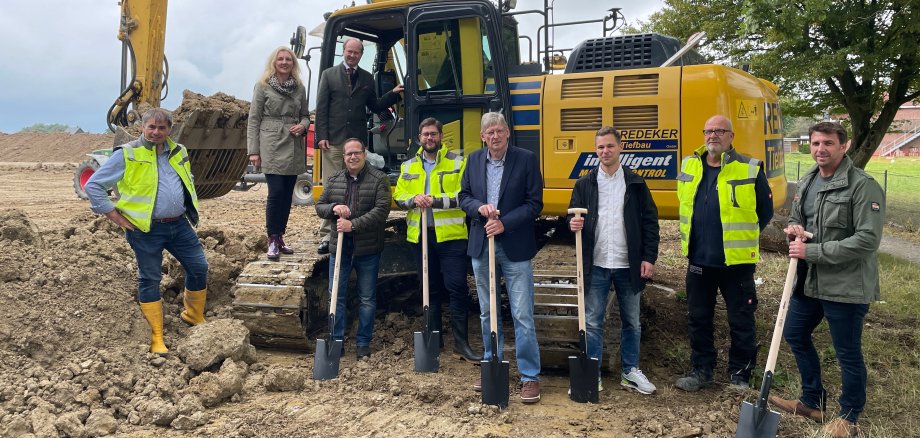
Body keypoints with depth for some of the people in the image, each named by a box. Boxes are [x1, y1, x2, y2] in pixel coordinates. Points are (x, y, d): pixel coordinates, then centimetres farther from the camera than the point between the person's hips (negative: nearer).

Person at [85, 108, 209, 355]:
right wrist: (116, 217, -8)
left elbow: (189, 180, 31)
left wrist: (190, 207, 19)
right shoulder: (127, 155, -7)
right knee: (150, 280, 2)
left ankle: (194, 317, 30)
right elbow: (93, 186, -6)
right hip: (146, 230, -5)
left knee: (199, 268, 6)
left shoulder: (179, 152, 10)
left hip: (179, 225, 6)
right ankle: (156, 338, 11)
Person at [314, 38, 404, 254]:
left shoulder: (367, 78, 14)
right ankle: (328, 235, 1)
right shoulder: (329, 75, 6)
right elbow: (321, 108, 2)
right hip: (334, 141, -2)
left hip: (358, 140, 2)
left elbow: (375, 106, 17)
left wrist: (393, 94, 3)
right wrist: (322, 136, -6)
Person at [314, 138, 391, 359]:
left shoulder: (379, 179, -5)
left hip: (368, 249, -3)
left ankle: (363, 342, 19)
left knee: (367, 299, 7)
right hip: (339, 247, 3)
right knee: (336, 296, 6)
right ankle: (336, 340, 17)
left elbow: (381, 210, -15)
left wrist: (354, 224, -22)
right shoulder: (333, 180, 9)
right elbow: (319, 206, 12)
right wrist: (334, 208, -11)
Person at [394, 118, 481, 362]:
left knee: (457, 287, -6)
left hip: (451, 235, -4)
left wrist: (436, 200, -21)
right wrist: (413, 199, -11)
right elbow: (398, 196, 10)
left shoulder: (457, 163, 0)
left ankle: (461, 343, 2)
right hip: (420, 236, 4)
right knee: (430, 289, 13)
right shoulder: (408, 167, 13)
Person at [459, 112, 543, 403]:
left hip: (515, 248, -4)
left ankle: (530, 376, 9)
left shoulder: (526, 159, -7)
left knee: (522, 316, -2)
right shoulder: (474, 160, 6)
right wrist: (479, 207, -12)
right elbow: (464, 196, 10)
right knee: (487, 312, 15)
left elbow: (535, 203, -8)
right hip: (481, 247, 4)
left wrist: (504, 223, -17)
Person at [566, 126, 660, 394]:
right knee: (593, 322, 3)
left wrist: (649, 258, -5)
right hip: (596, 265, 0)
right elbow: (573, 217, 6)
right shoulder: (584, 184, 6)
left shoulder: (635, 183, 4)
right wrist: (573, 224, -18)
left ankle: (630, 371, 26)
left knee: (631, 321, 12)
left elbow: (650, 222, 2)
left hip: (628, 265, 1)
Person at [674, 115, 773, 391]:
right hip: (698, 260, 4)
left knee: (741, 322, 6)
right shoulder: (689, 166, 5)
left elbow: (765, 210, 3)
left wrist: (743, 238, 4)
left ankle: (739, 375, 22)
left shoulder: (750, 169, -7)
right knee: (699, 319, 13)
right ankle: (701, 370, 28)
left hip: (736, 261, -4)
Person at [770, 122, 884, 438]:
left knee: (848, 354, 6)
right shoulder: (806, 183, 9)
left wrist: (812, 251, -22)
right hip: (808, 281, 8)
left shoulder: (863, 186, -17)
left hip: (846, 286, -8)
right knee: (795, 335, 18)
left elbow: (867, 240, -23)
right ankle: (813, 402, 37)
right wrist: (793, 228, -4)